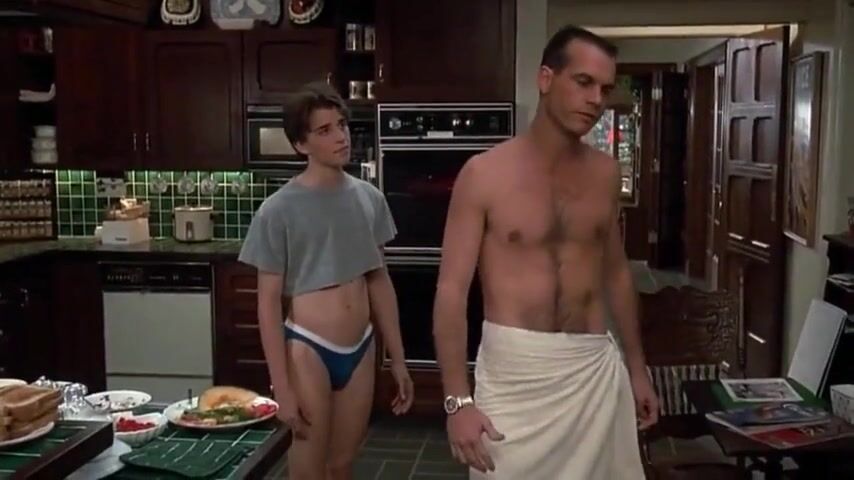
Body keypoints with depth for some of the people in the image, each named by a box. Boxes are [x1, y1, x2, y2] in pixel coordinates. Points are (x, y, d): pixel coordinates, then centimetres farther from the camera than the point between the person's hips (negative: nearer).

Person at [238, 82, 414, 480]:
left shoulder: (369, 198, 2)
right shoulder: (279, 210, -12)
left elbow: (379, 281, 9)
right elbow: (269, 301, -10)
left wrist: (398, 359, 10)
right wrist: (281, 387, -12)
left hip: (360, 349, 4)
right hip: (309, 350, -4)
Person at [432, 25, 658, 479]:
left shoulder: (605, 173, 5)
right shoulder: (484, 174, -9)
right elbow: (451, 290, -10)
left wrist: (637, 367, 17)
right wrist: (458, 400, -15)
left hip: (597, 368, 4)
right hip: (514, 370, -4)